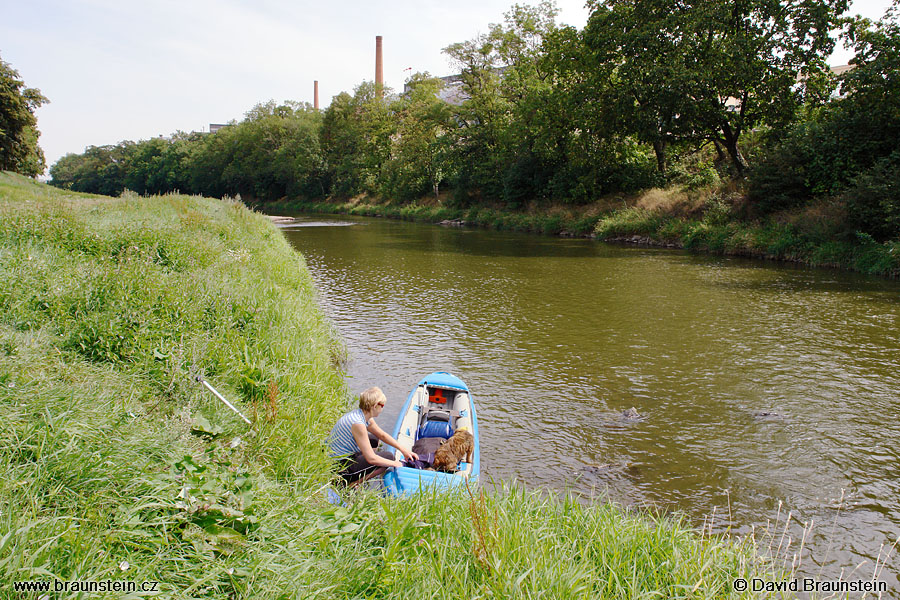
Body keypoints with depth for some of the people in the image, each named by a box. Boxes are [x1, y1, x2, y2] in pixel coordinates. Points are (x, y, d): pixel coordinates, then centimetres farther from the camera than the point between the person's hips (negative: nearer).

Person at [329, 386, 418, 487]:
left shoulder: (362, 415, 2)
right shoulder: (358, 423, -27)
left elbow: (382, 435, 16)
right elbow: (371, 458, -24)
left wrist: (403, 450, 11)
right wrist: (394, 464, -11)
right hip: (340, 468, -10)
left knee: (374, 439, 27)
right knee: (388, 456, -11)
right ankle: (351, 484, -5)